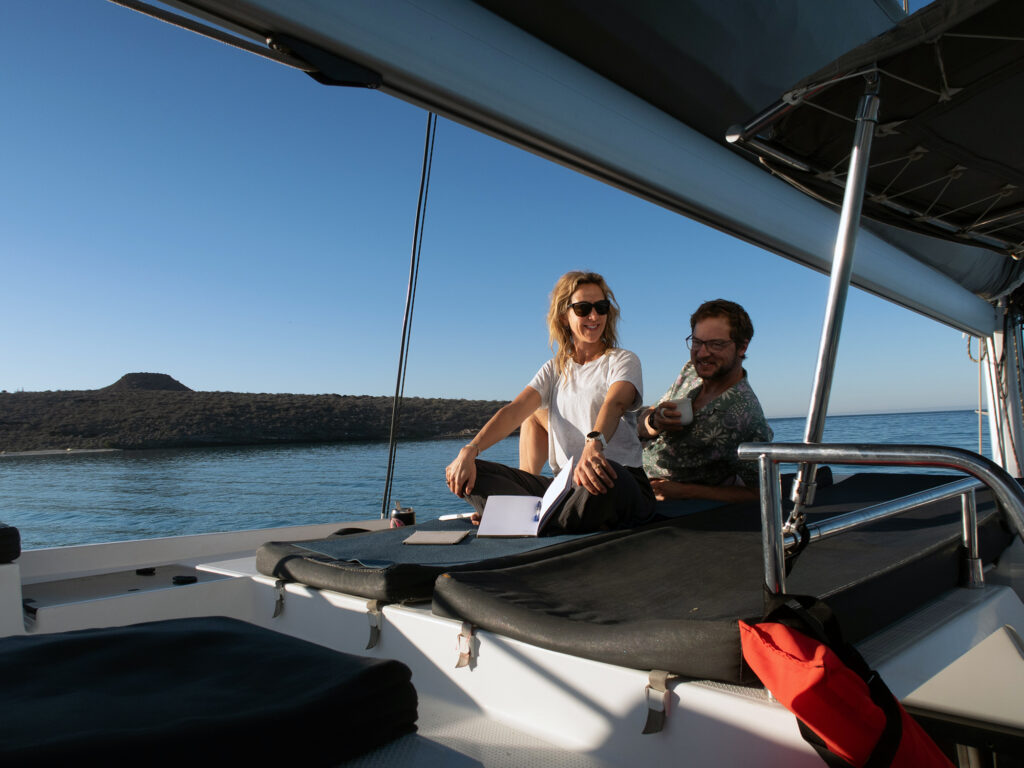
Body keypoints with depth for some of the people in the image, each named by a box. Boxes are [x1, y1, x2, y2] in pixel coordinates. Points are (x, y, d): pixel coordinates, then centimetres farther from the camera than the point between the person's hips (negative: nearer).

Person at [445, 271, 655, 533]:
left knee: (600, 473, -43)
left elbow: (614, 404, -20)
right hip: (565, 486, 5)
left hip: (622, 482, -4)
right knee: (470, 474, -12)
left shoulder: (623, 360, 4)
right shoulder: (555, 369, 17)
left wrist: (594, 446, -43)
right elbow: (514, 412, 3)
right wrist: (469, 451, -15)